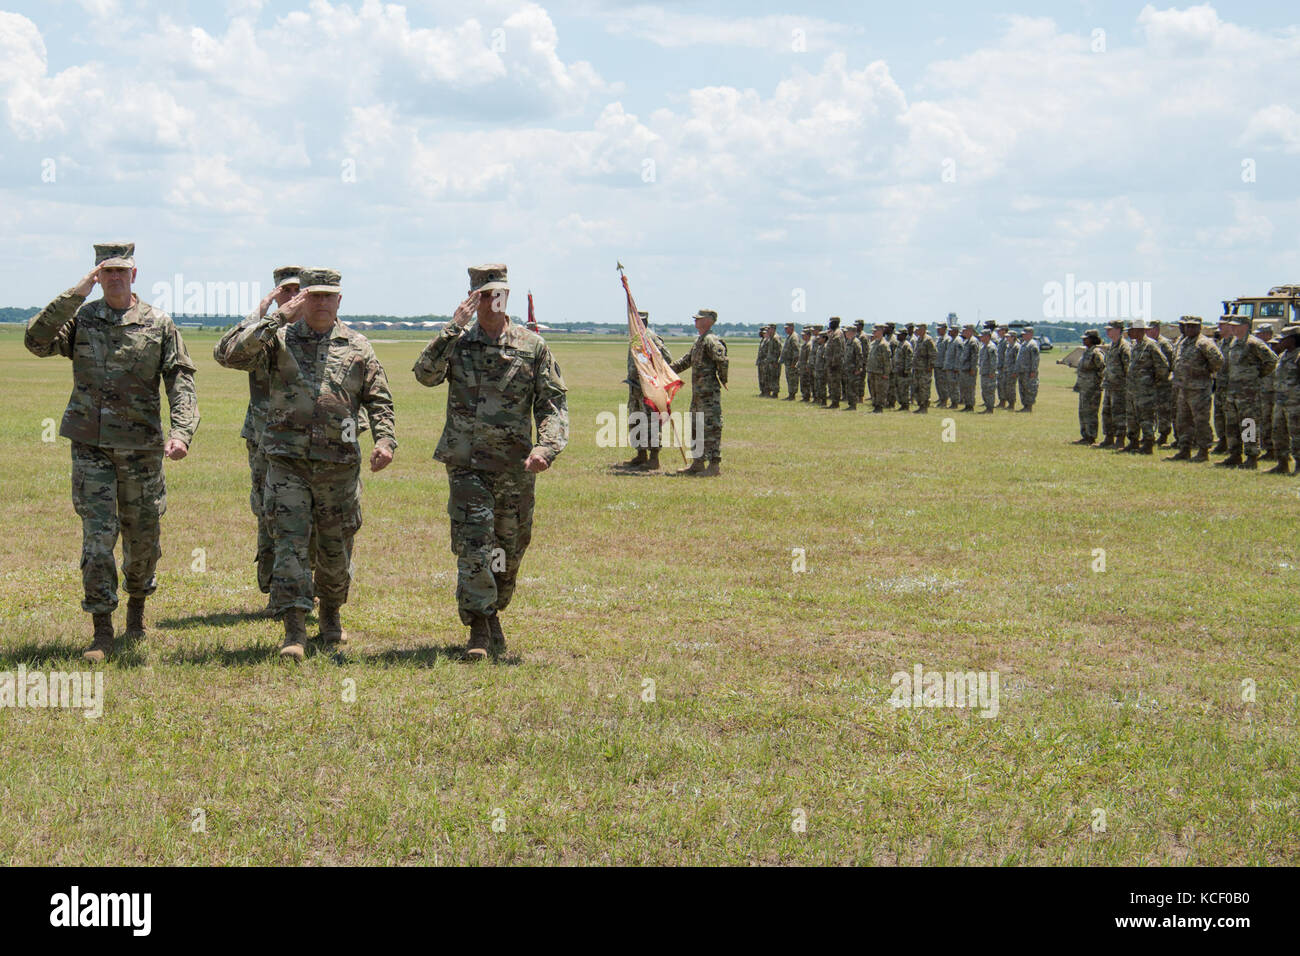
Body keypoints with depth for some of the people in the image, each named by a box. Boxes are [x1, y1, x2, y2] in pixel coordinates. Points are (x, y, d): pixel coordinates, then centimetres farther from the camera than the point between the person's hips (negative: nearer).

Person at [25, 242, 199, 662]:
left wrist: (181, 432, -20)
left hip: (141, 447, 0)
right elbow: (36, 340, -14)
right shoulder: (79, 319, 2)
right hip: (90, 446, 0)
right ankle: (102, 633, -2)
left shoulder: (159, 324, 0)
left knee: (142, 536, 10)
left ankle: (137, 603, 37)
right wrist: (75, 295, -19)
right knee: (98, 536, -7)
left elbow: (181, 383, -5)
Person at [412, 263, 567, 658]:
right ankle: (479, 628, -9)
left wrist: (547, 446, -15)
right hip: (466, 462, -2)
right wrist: (452, 329, -19)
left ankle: (493, 611, 34)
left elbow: (553, 402, 2)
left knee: (511, 547, 11)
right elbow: (425, 374, -13)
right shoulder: (457, 342, 4)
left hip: (516, 465, 2)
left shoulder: (532, 346, 4)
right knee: (473, 541, -13)